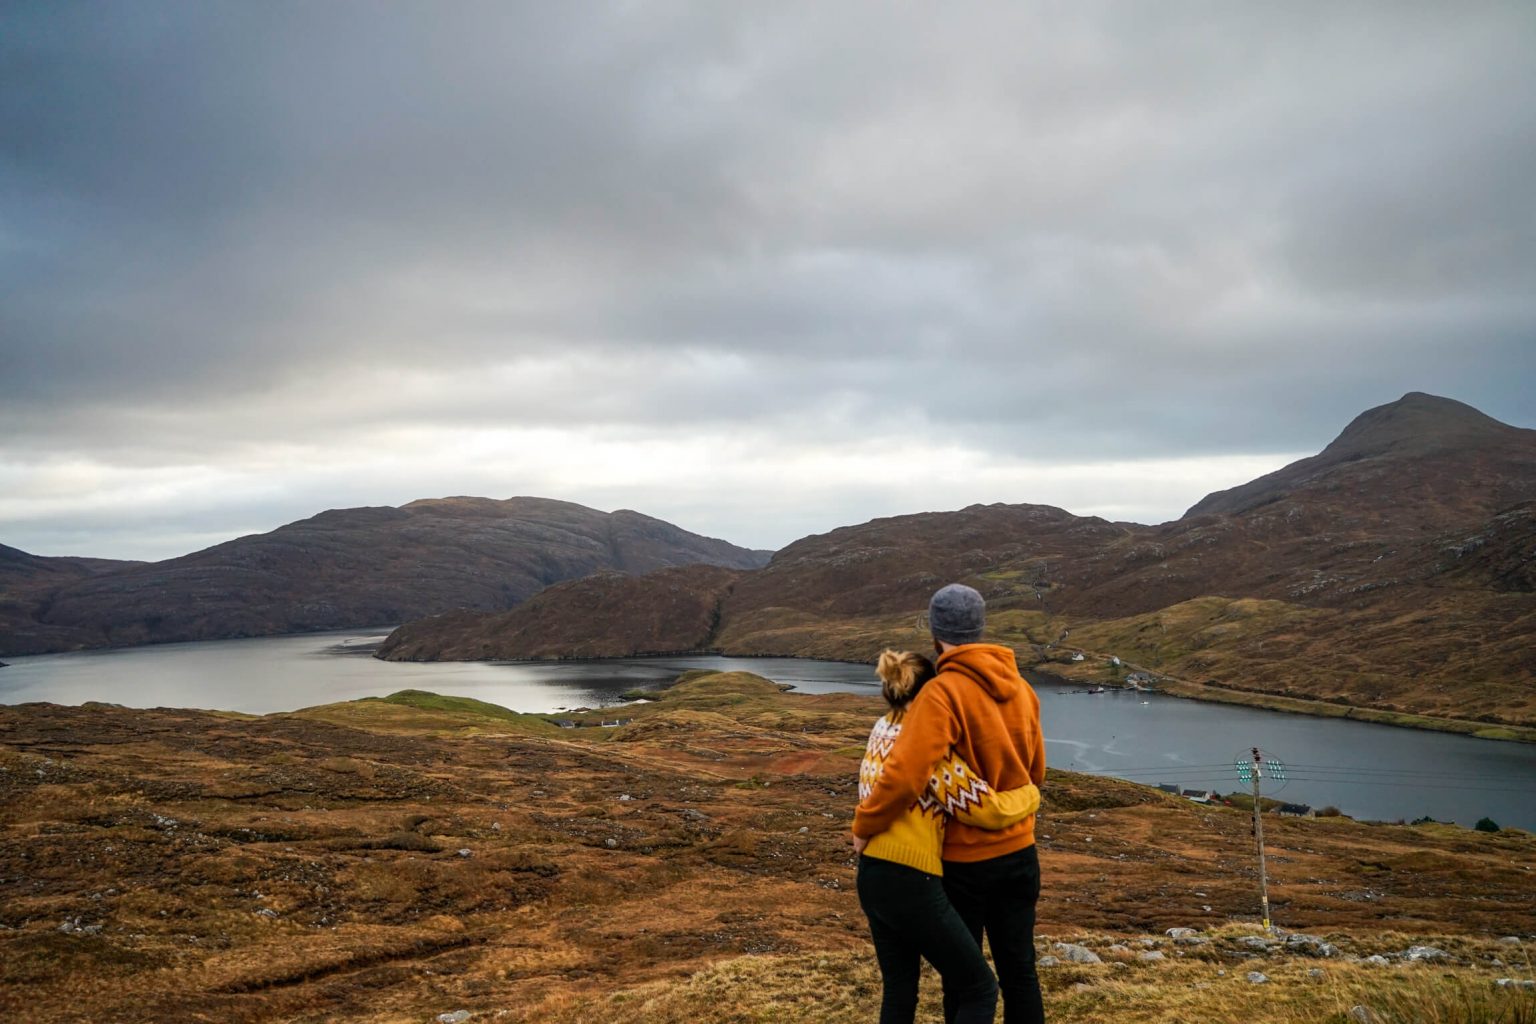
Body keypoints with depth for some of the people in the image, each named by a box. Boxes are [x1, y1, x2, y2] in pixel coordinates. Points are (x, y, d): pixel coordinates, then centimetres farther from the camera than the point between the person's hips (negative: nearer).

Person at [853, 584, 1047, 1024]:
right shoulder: (1021, 688, 1)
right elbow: (1035, 771, 11)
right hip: (1019, 853, 5)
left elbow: (905, 774, -30)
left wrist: (863, 825, -16)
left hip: (964, 860, -5)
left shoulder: (942, 693, -21)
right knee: (1019, 970, 15)